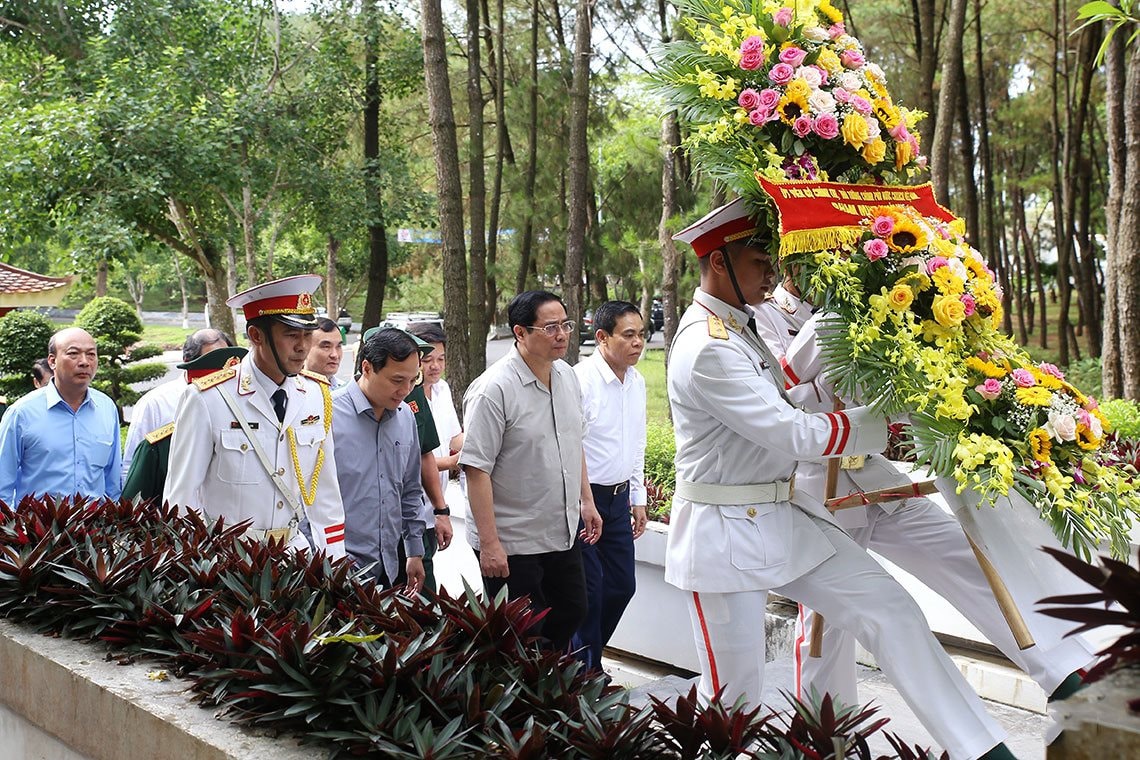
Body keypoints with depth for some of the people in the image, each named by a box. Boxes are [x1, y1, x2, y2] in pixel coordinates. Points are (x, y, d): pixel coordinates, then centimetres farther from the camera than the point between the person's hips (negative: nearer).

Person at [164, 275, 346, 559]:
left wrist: (333, 564, 7)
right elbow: (181, 495, -8)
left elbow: (325, 489, 8)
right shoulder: (206, 400, -14)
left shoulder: (317, 395, 1)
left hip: (293, 547, 4)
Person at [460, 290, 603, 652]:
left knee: (571, 612, 20)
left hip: (563, 533, 8)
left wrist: (586, 500, 17)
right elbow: (476, 469, -22)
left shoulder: (567, 376, 5)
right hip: (513, 543, -8)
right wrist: (489, 543, -23)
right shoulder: (494, 389, -20)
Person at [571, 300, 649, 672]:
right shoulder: (581, 380, -18)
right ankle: (586, 671, 15)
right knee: (590, 589, -2)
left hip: (619, 497, 8)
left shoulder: (637, 382, 8)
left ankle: (589, 655, 31)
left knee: (622, 585, 12)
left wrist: (638, 498, 19)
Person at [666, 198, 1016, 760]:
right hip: (723, 536, -9)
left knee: (886, 606, 1)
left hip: (784, 517, 9)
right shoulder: (706, 350, -22)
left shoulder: (737, 326, 9)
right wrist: (891, 423, -18)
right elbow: (793, 435, -24)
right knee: (733, 693, 1)